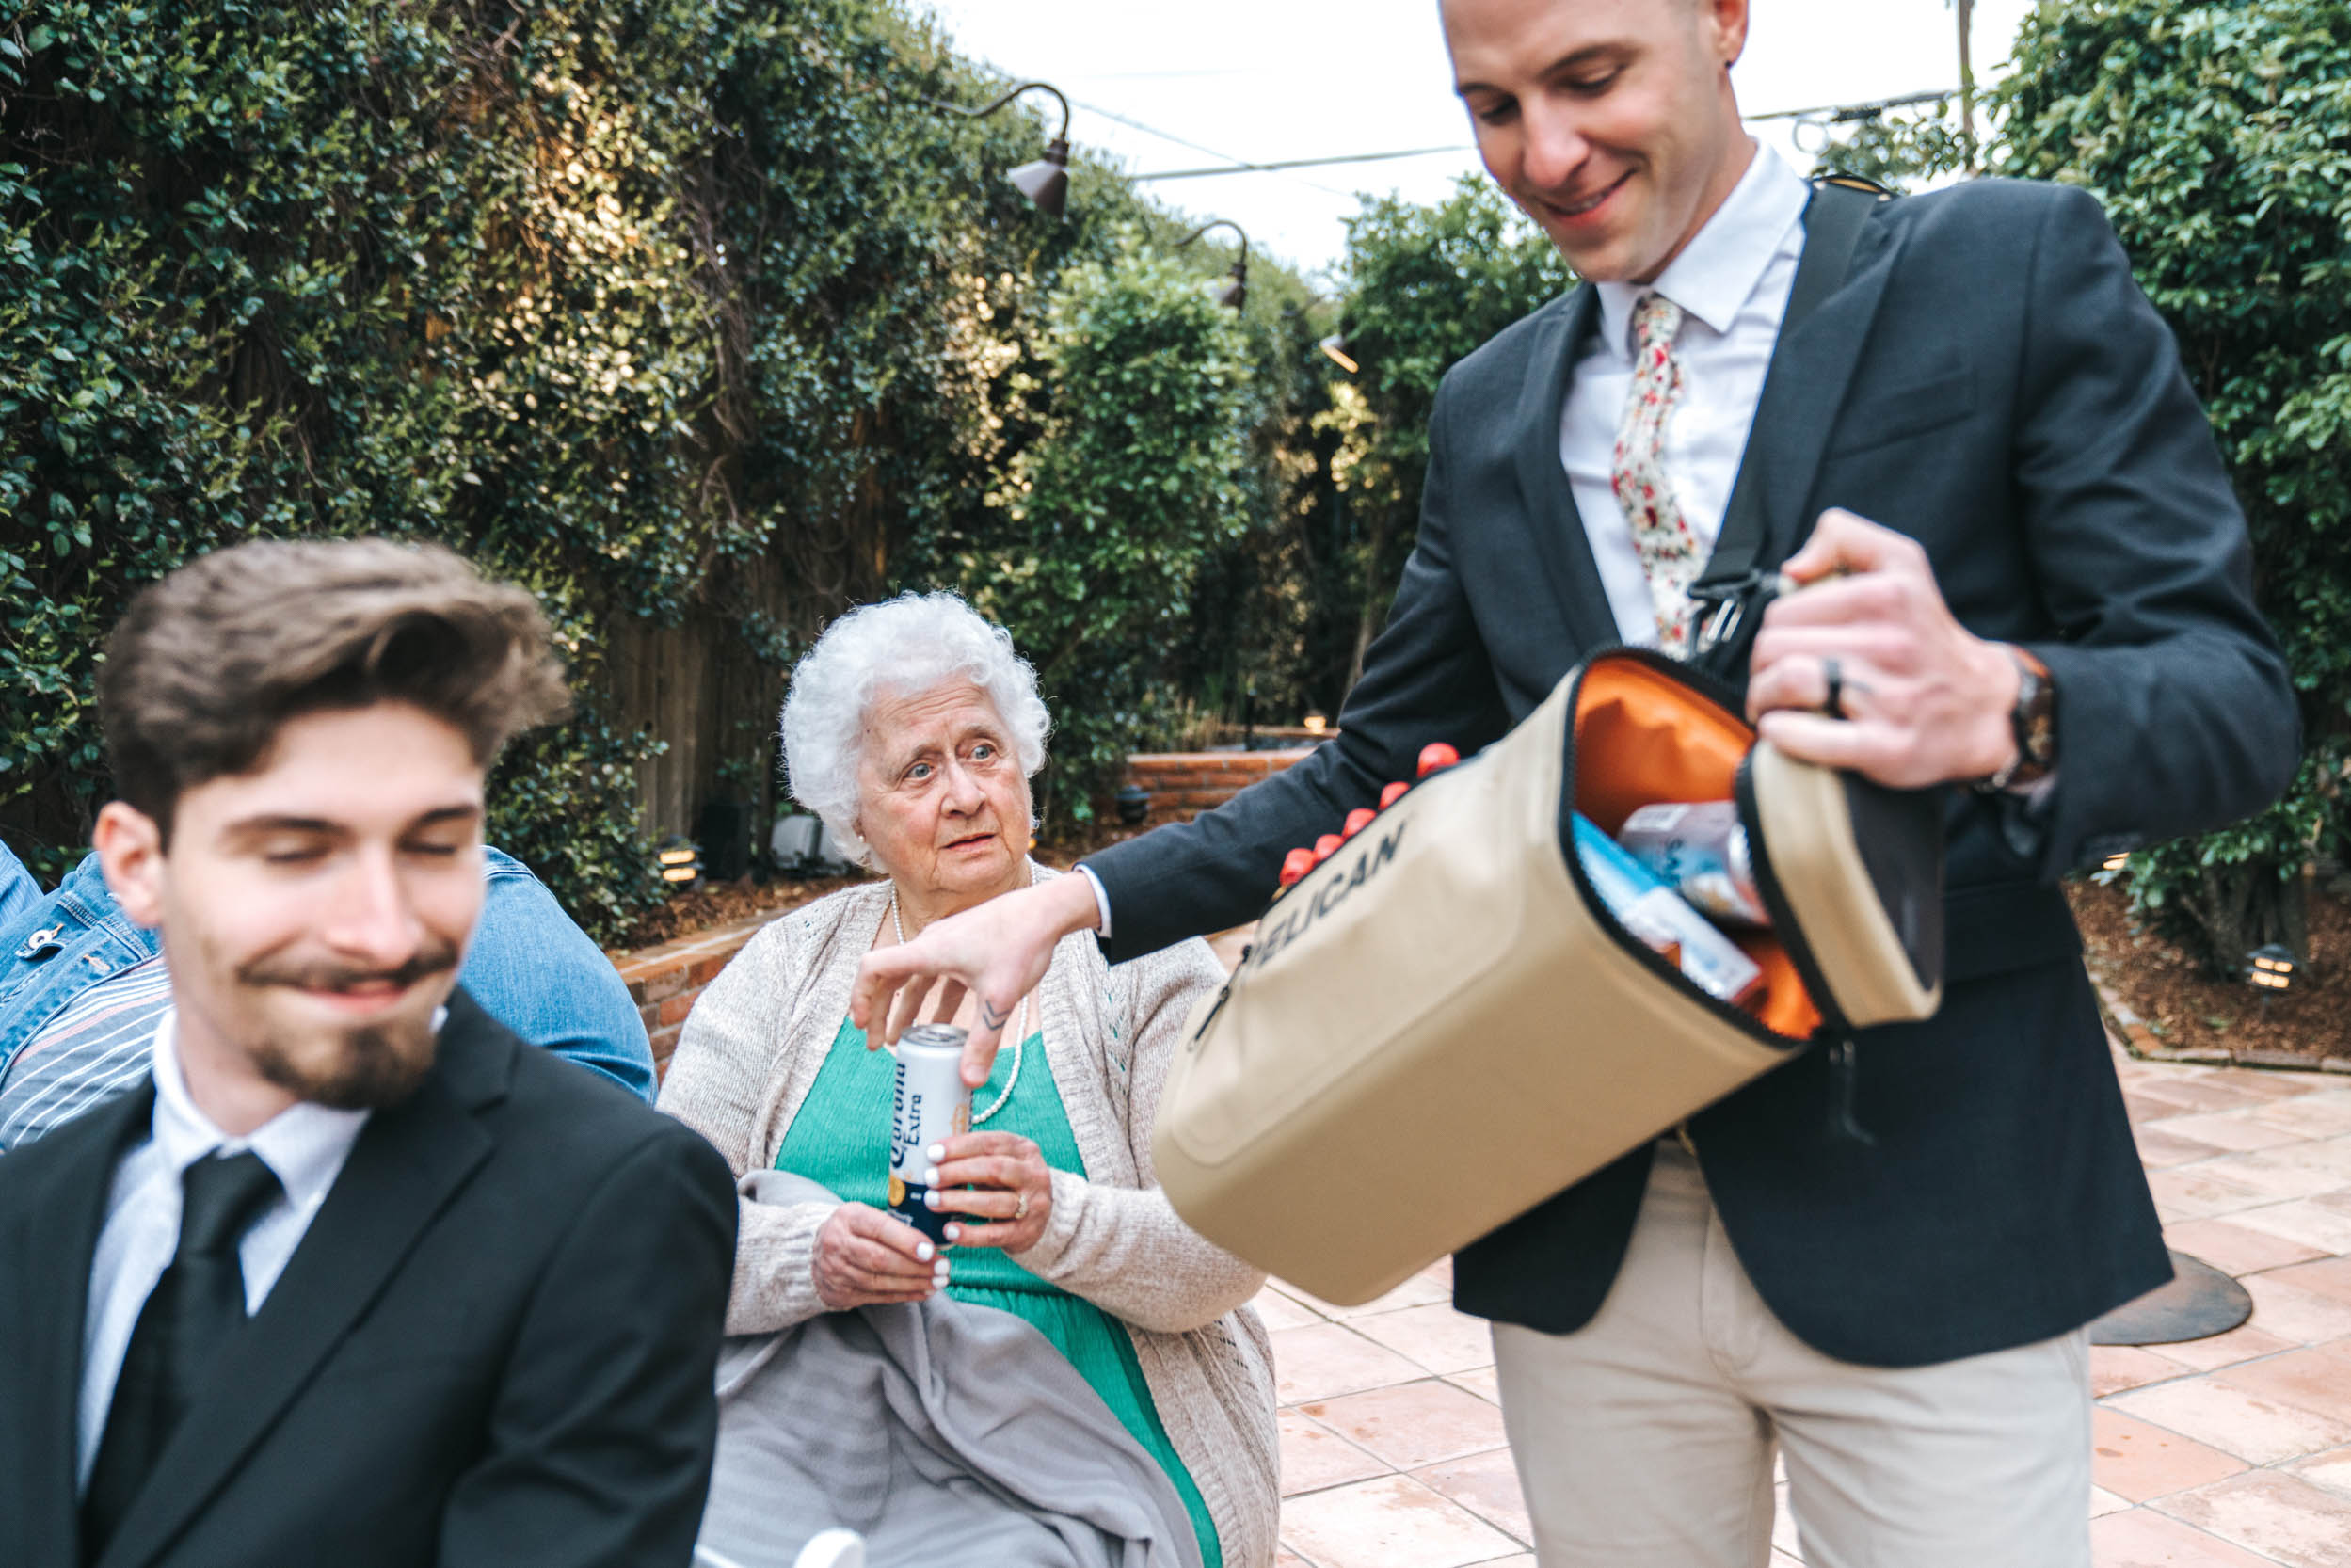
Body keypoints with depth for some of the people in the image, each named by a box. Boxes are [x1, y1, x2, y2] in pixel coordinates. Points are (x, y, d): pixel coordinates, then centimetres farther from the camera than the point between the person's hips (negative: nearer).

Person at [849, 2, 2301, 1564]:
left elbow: (2236, 690, -6)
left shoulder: (2017, 265, -2)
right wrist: (1069, 903, 3)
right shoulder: (1488, 410, 11)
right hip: (1584, 1223, 4)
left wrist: (1998, 706, -30)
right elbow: (1379, 773, 14)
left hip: (1922, 1210, -3)